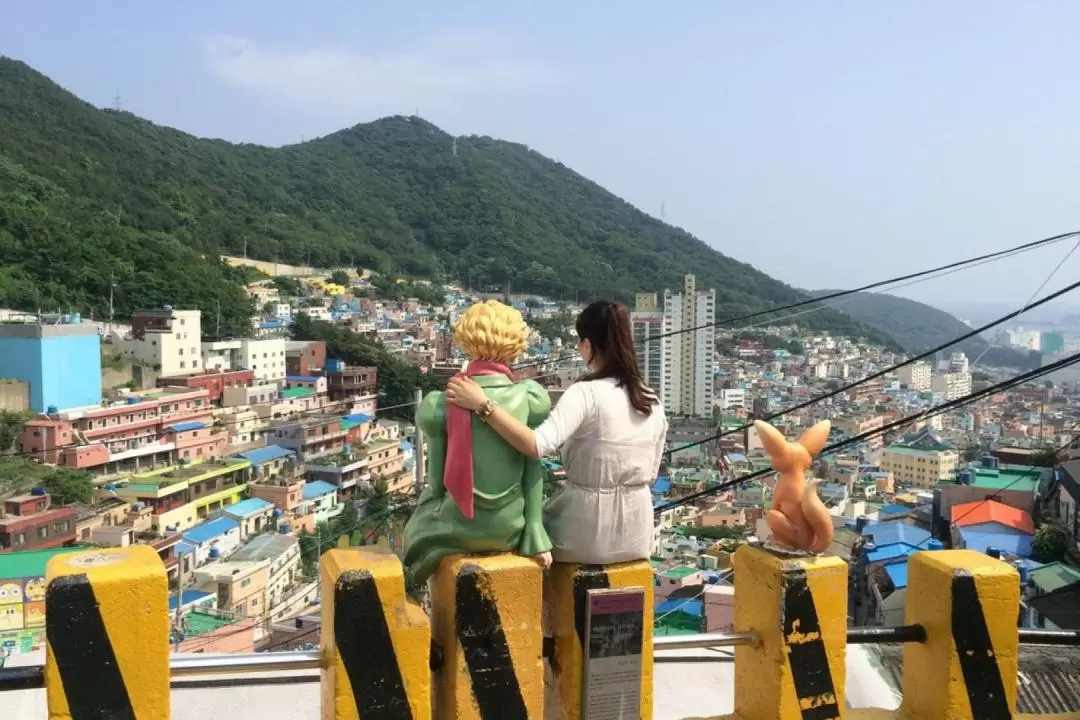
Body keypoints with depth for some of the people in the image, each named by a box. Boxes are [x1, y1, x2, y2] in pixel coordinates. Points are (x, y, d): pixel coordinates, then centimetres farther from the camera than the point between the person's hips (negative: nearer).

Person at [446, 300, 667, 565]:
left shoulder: (585, 393, -19)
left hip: (588, 533, -6)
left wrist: (482, 404, -31)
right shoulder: (653, 402, 0)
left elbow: (536, 445, -33)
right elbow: (650, 474, 8)